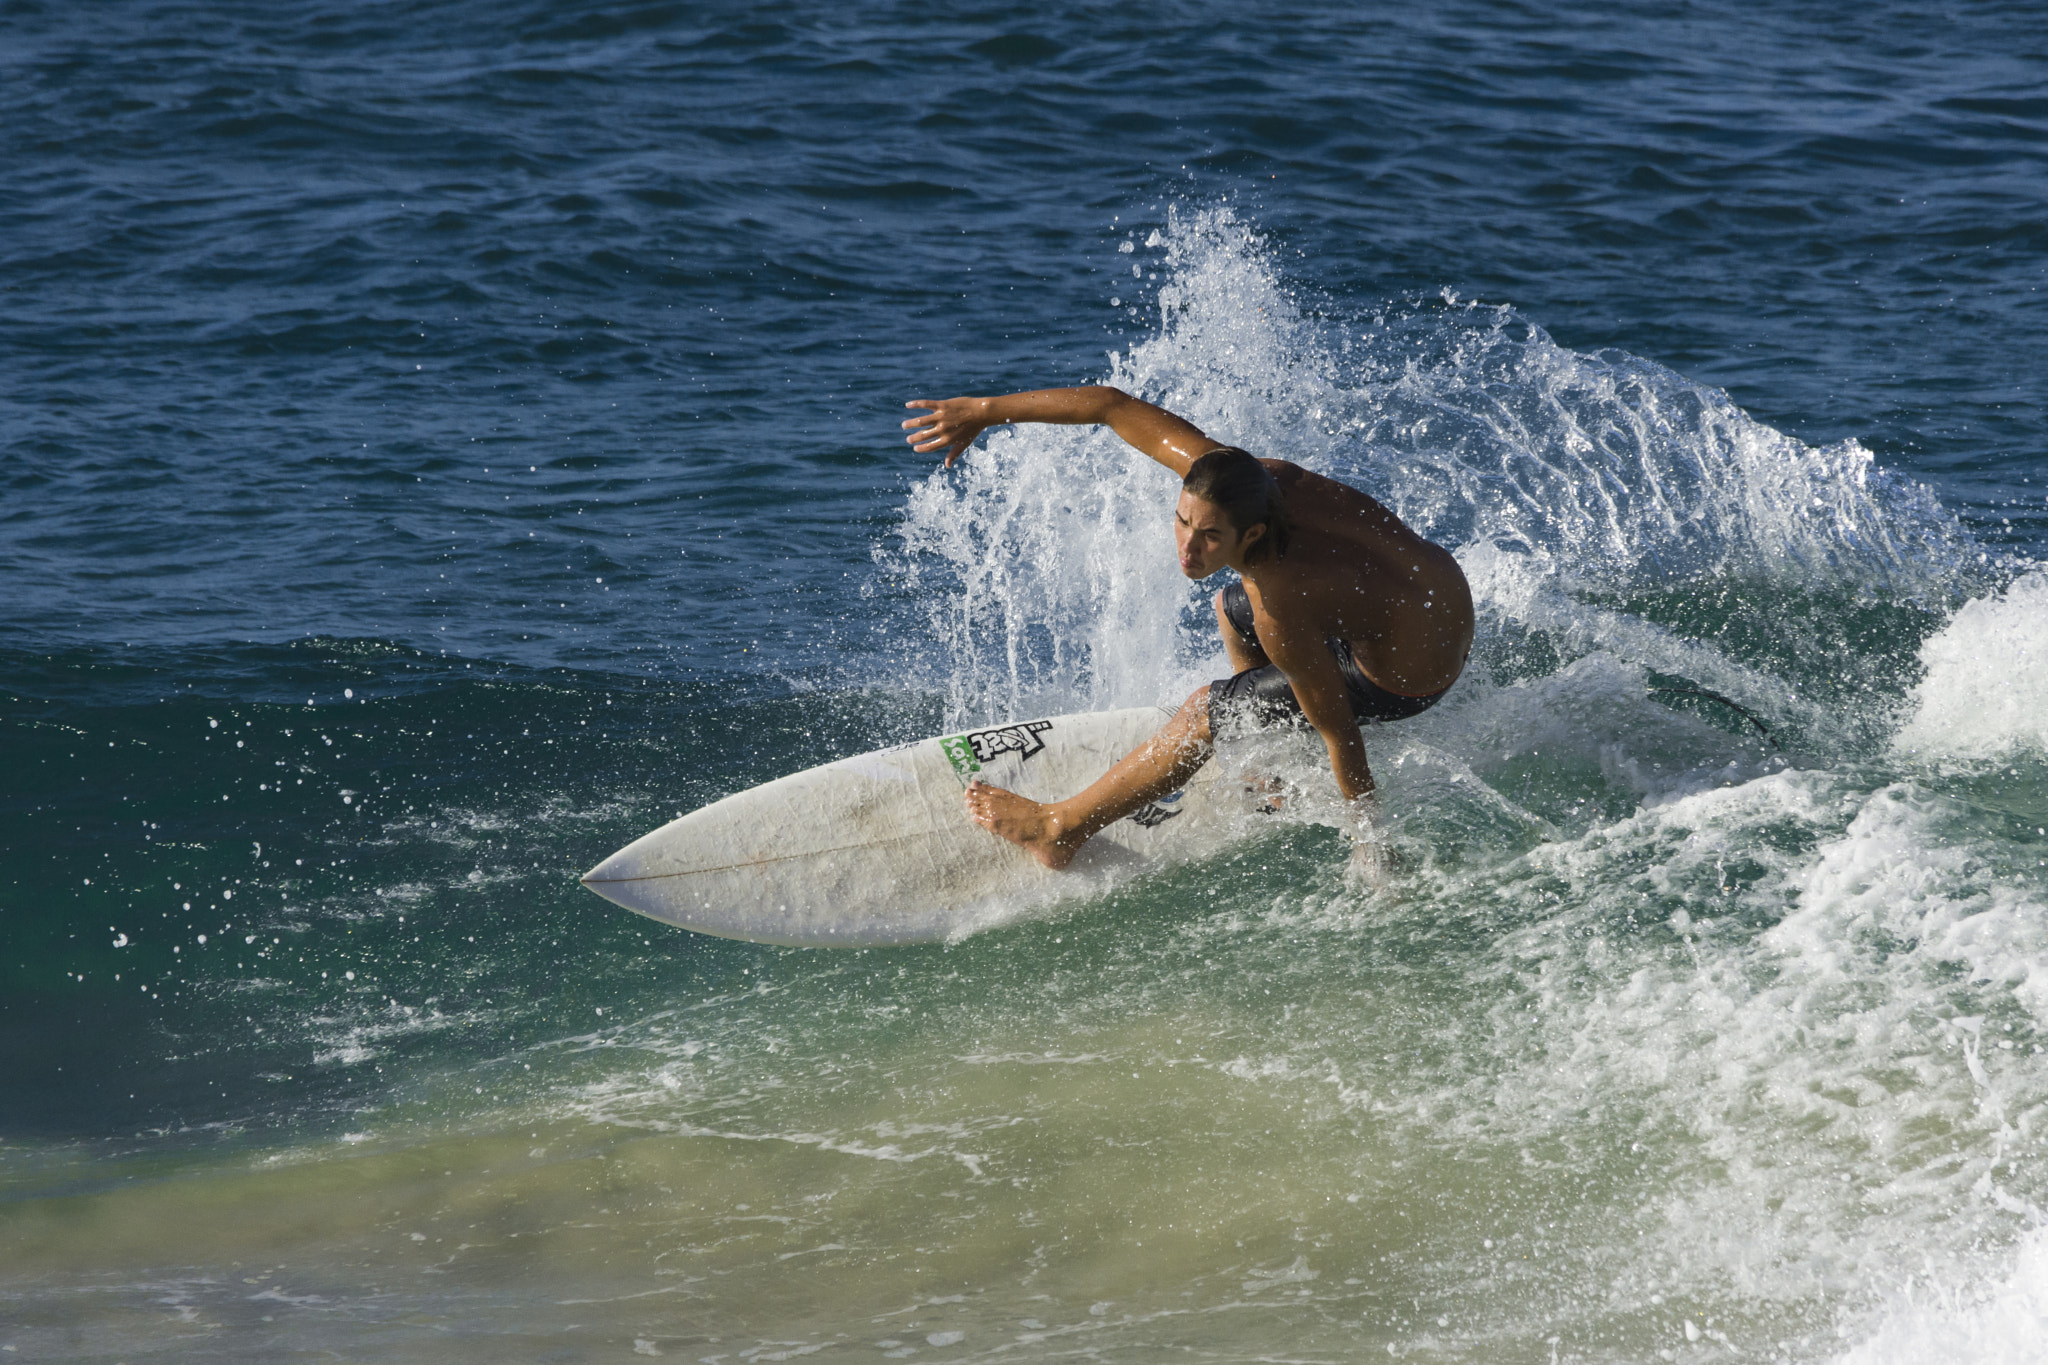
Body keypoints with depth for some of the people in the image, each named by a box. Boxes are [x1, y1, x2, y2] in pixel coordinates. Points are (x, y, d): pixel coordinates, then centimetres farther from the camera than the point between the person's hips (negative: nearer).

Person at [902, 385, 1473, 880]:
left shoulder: (1278, 615, -37)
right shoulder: (1229, 473, -21)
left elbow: (1336, 731, -26)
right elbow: (1116, 406, -13)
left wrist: (1367, 839, -14)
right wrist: (985, 411, -10)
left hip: (1411, 677, -8)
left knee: (1206, 710, -4)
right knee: (1230, 609, 25)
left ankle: (1063, 827, 10)